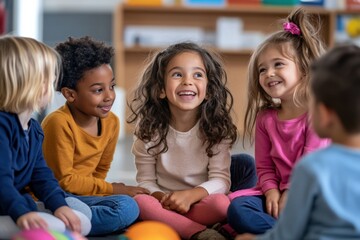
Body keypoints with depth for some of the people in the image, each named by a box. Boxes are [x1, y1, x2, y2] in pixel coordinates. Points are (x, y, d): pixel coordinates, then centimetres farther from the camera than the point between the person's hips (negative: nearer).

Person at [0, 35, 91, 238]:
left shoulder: (34, 129, 12)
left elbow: (41, 174, 10)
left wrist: (60, 205, -5)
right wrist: (21, 213, -40)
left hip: (22, 202, 10)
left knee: (82, 222, 4)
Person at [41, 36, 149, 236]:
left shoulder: (111, 122, 4)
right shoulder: (59, 123, -18)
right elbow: (64, 180, -15)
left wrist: (95, 190, -7)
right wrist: (112, 189, -12)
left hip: (80, 195, 8)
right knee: (125, 208, -25)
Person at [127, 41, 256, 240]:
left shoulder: (217, 127, -5)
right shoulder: (150, 130, -3)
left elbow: (220, 181, -11)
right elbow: (145, 181, -2)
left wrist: (190, 195, -30)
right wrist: (163, 198, -24)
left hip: (201, 205, -1)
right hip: (165, 205, 2)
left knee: (221, 203, -34)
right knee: (139, 201, -32)